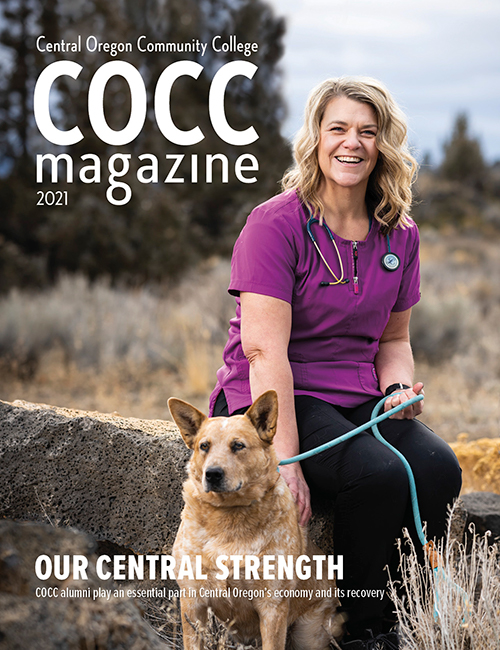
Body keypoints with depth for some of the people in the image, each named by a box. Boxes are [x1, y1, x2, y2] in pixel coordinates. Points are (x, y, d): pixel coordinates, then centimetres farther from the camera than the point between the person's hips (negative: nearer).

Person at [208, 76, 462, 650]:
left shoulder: (400, 235, 7)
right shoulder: (276, 223, -12)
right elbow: (264, 349, -18)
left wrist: (401, 387, -5)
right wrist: (285, 457, -24)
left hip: (358, 397, 6)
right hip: (273, 401, -6)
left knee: (438, 468, -22)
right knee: (379, 475, -29)